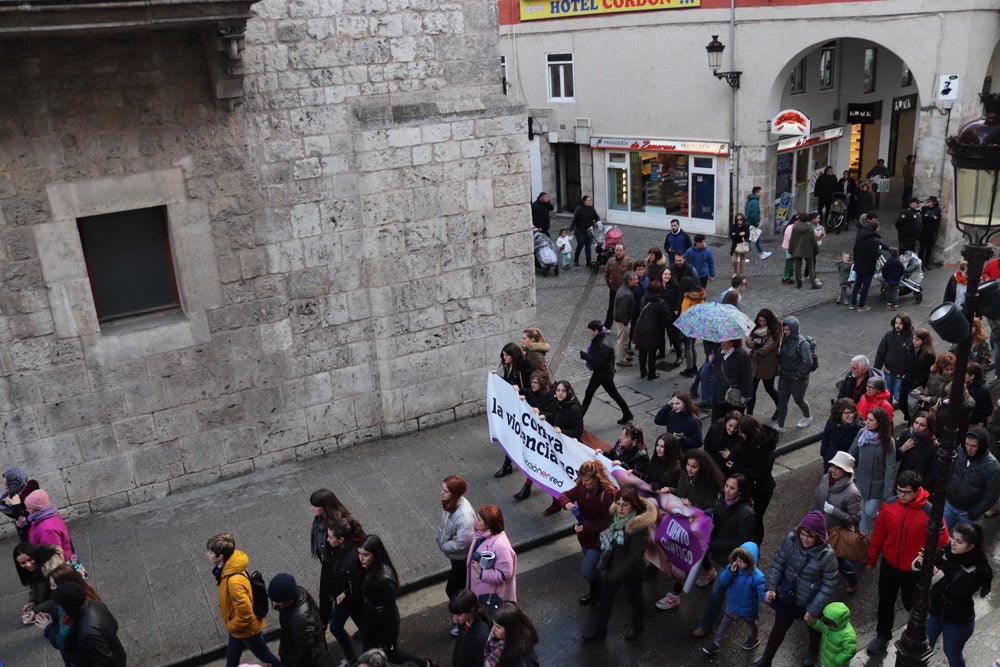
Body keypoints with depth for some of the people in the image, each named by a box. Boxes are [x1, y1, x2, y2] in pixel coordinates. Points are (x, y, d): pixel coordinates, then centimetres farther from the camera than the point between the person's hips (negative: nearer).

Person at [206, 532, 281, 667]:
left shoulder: (234, 581, -40)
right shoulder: (227, 568, -11)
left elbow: (245, 614, -34)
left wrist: (231, 626, -17)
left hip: (247, 629, -8)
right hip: (237, 627, 8)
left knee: (264, 656, 17)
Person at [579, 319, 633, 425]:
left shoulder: (604, 346, -31)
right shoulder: (598, 339, -1)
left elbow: (598, 363, -31)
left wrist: (584, 355, -25)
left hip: (605, 374, -9)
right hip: (598, 372, 9)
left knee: (614, 394, 8)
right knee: (588, 393, 17)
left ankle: (627, 415, 25)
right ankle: (580, 415, 29)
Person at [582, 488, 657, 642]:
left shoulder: (639, 526, -32)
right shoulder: (616, 515, -9)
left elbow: (635, 556, -29)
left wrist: (616, 574, -26)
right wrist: (605, 560, 8)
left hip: (631, 572, -6)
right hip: (614, 566, 6)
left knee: (634, 599, 19)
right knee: (606, 595, 20)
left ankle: (637, 627, 48)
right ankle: (599, 628, 41)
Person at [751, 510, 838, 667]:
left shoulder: (827, 556, -32)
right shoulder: (791, 539, -22)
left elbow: (829, 586, -22)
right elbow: (778, 563, -8)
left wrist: (813, 610, -18)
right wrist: (771, 587, -15)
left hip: (810, 602, -2)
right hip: (787, 597, 3)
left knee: (813, 627, 29)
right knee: (779, 627, 22)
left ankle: (813, 651, 62)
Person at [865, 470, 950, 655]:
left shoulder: (930, 513, -26)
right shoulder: (890, 505, -13)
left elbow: (942, 543, -15)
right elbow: (879, 533, 0)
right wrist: (872, 557, 9)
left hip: (913, 571, -3)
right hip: (889, 565, 3)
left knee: (912, 604, 18)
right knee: (885, 602, 19)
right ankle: (883, 636, 43)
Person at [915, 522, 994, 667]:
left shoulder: (977, 570, -25)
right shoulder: (945, 552, -15)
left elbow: (955, 596, -31)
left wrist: (936, 573, -39)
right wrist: (920, 562, -37)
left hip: (958, 621, -3)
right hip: (934, 612, 3)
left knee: (952, 654, 19)